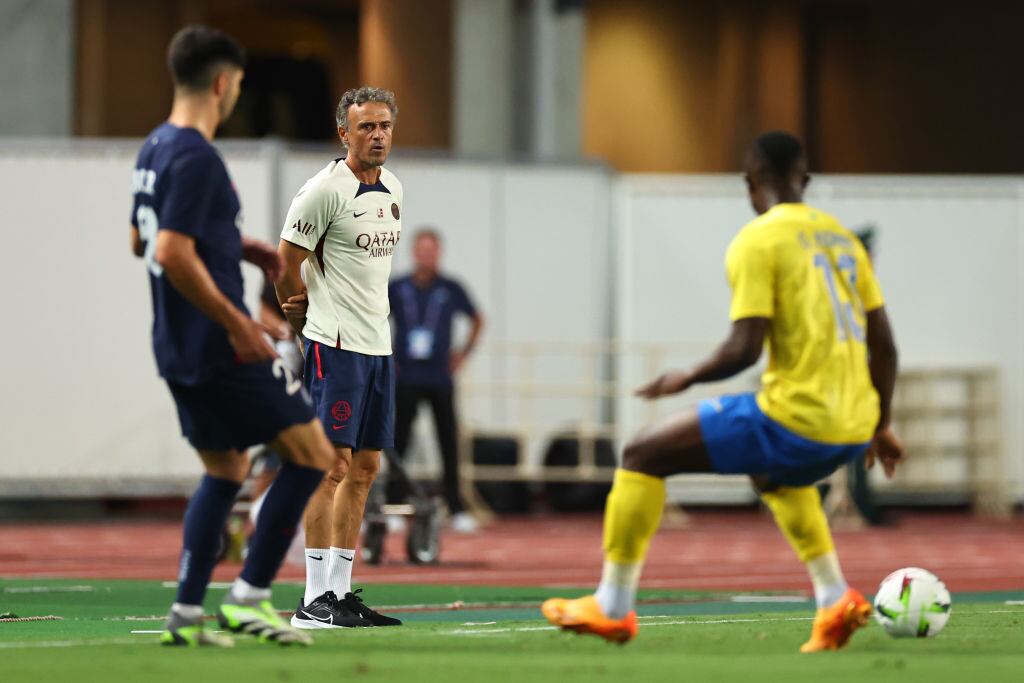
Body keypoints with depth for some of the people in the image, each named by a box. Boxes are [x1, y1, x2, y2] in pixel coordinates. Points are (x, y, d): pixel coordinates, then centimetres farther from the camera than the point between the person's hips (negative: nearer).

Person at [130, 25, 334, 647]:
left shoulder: (155, 148, 12)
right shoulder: (196, 158, -19)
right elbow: (174, 255, -27)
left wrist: (246, 249, 22)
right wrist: (237, 324, -21)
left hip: (178, 350, 10)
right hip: (222, 349, -10)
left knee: (226, 471, 19)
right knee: (311, 455, -2)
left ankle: (187, 612, 13)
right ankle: (249, 599, -3)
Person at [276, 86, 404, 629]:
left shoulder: (393, 188, 14)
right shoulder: (325, 189, -11)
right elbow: (287, 262, -7)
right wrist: (306, 321, 5)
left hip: (378, 344, 8)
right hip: (335, 344, -8)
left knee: (364, 469, 7)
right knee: (333, 465, -11)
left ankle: (340, 591, 11)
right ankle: (313, 600, -10)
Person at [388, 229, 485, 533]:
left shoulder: (451, 289, 2)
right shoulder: (396, 288, 0)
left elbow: (477, 319, 16)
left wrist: (464, 353, 8)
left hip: (441, 379, 1)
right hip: (406, 379, -1)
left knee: (449, 445, 1)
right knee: (398, 443, -1)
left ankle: (456, 509, 6)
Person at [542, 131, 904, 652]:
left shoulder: (757, 241, -7)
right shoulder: (840, 237, 15)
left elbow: (744, 349, -14)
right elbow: (883, 344, 16)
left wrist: (686, 378, 4)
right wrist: (880, 426, 26)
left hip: (795, 420, -7)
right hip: (852, 427, 7)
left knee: (642, 457, 5)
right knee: (774, 474, 40)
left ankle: (612, 607, 7)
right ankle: (834, 599, 25)